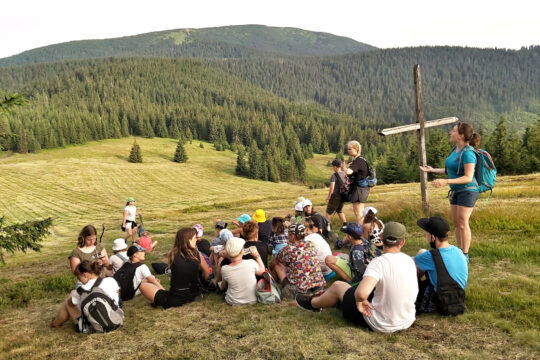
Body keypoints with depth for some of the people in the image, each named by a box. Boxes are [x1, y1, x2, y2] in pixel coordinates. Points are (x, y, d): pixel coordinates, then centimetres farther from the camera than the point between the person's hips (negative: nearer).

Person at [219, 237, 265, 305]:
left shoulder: (224, 269, -19)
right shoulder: (251, 263, -23)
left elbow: (222, 287, 1)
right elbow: (262, 271, 0)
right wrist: (257, 256, 5)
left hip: (233, 302, 0)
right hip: (253, 301, 0)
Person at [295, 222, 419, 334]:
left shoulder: (379, 262, -26)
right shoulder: (410, 261, -6)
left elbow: (361, 293, -41)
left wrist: (359, 302, -17)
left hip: (379, 325, -6)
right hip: (407, 323, 6)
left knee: (337, 285, 13)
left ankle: (312, 303, 43)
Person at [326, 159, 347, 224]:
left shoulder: (334, 175, -16)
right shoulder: (344, 174, 4)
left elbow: (332, 187, -23)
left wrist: (328, 196, -12)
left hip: (336, 196, -7)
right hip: (343, 196, 7)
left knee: (329, 212, 8)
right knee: (339, 211, 23)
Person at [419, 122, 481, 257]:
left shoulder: (468, 153, -20)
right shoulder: (455, 149, 8)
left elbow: (468, 177, -23)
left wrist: (446, 182, -31)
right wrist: (432, 170, 15)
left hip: (467, 191, -9)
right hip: (456, 191, 9)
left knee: (462, 223, -5)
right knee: (456, 223, 13)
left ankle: (465, 255, 6)